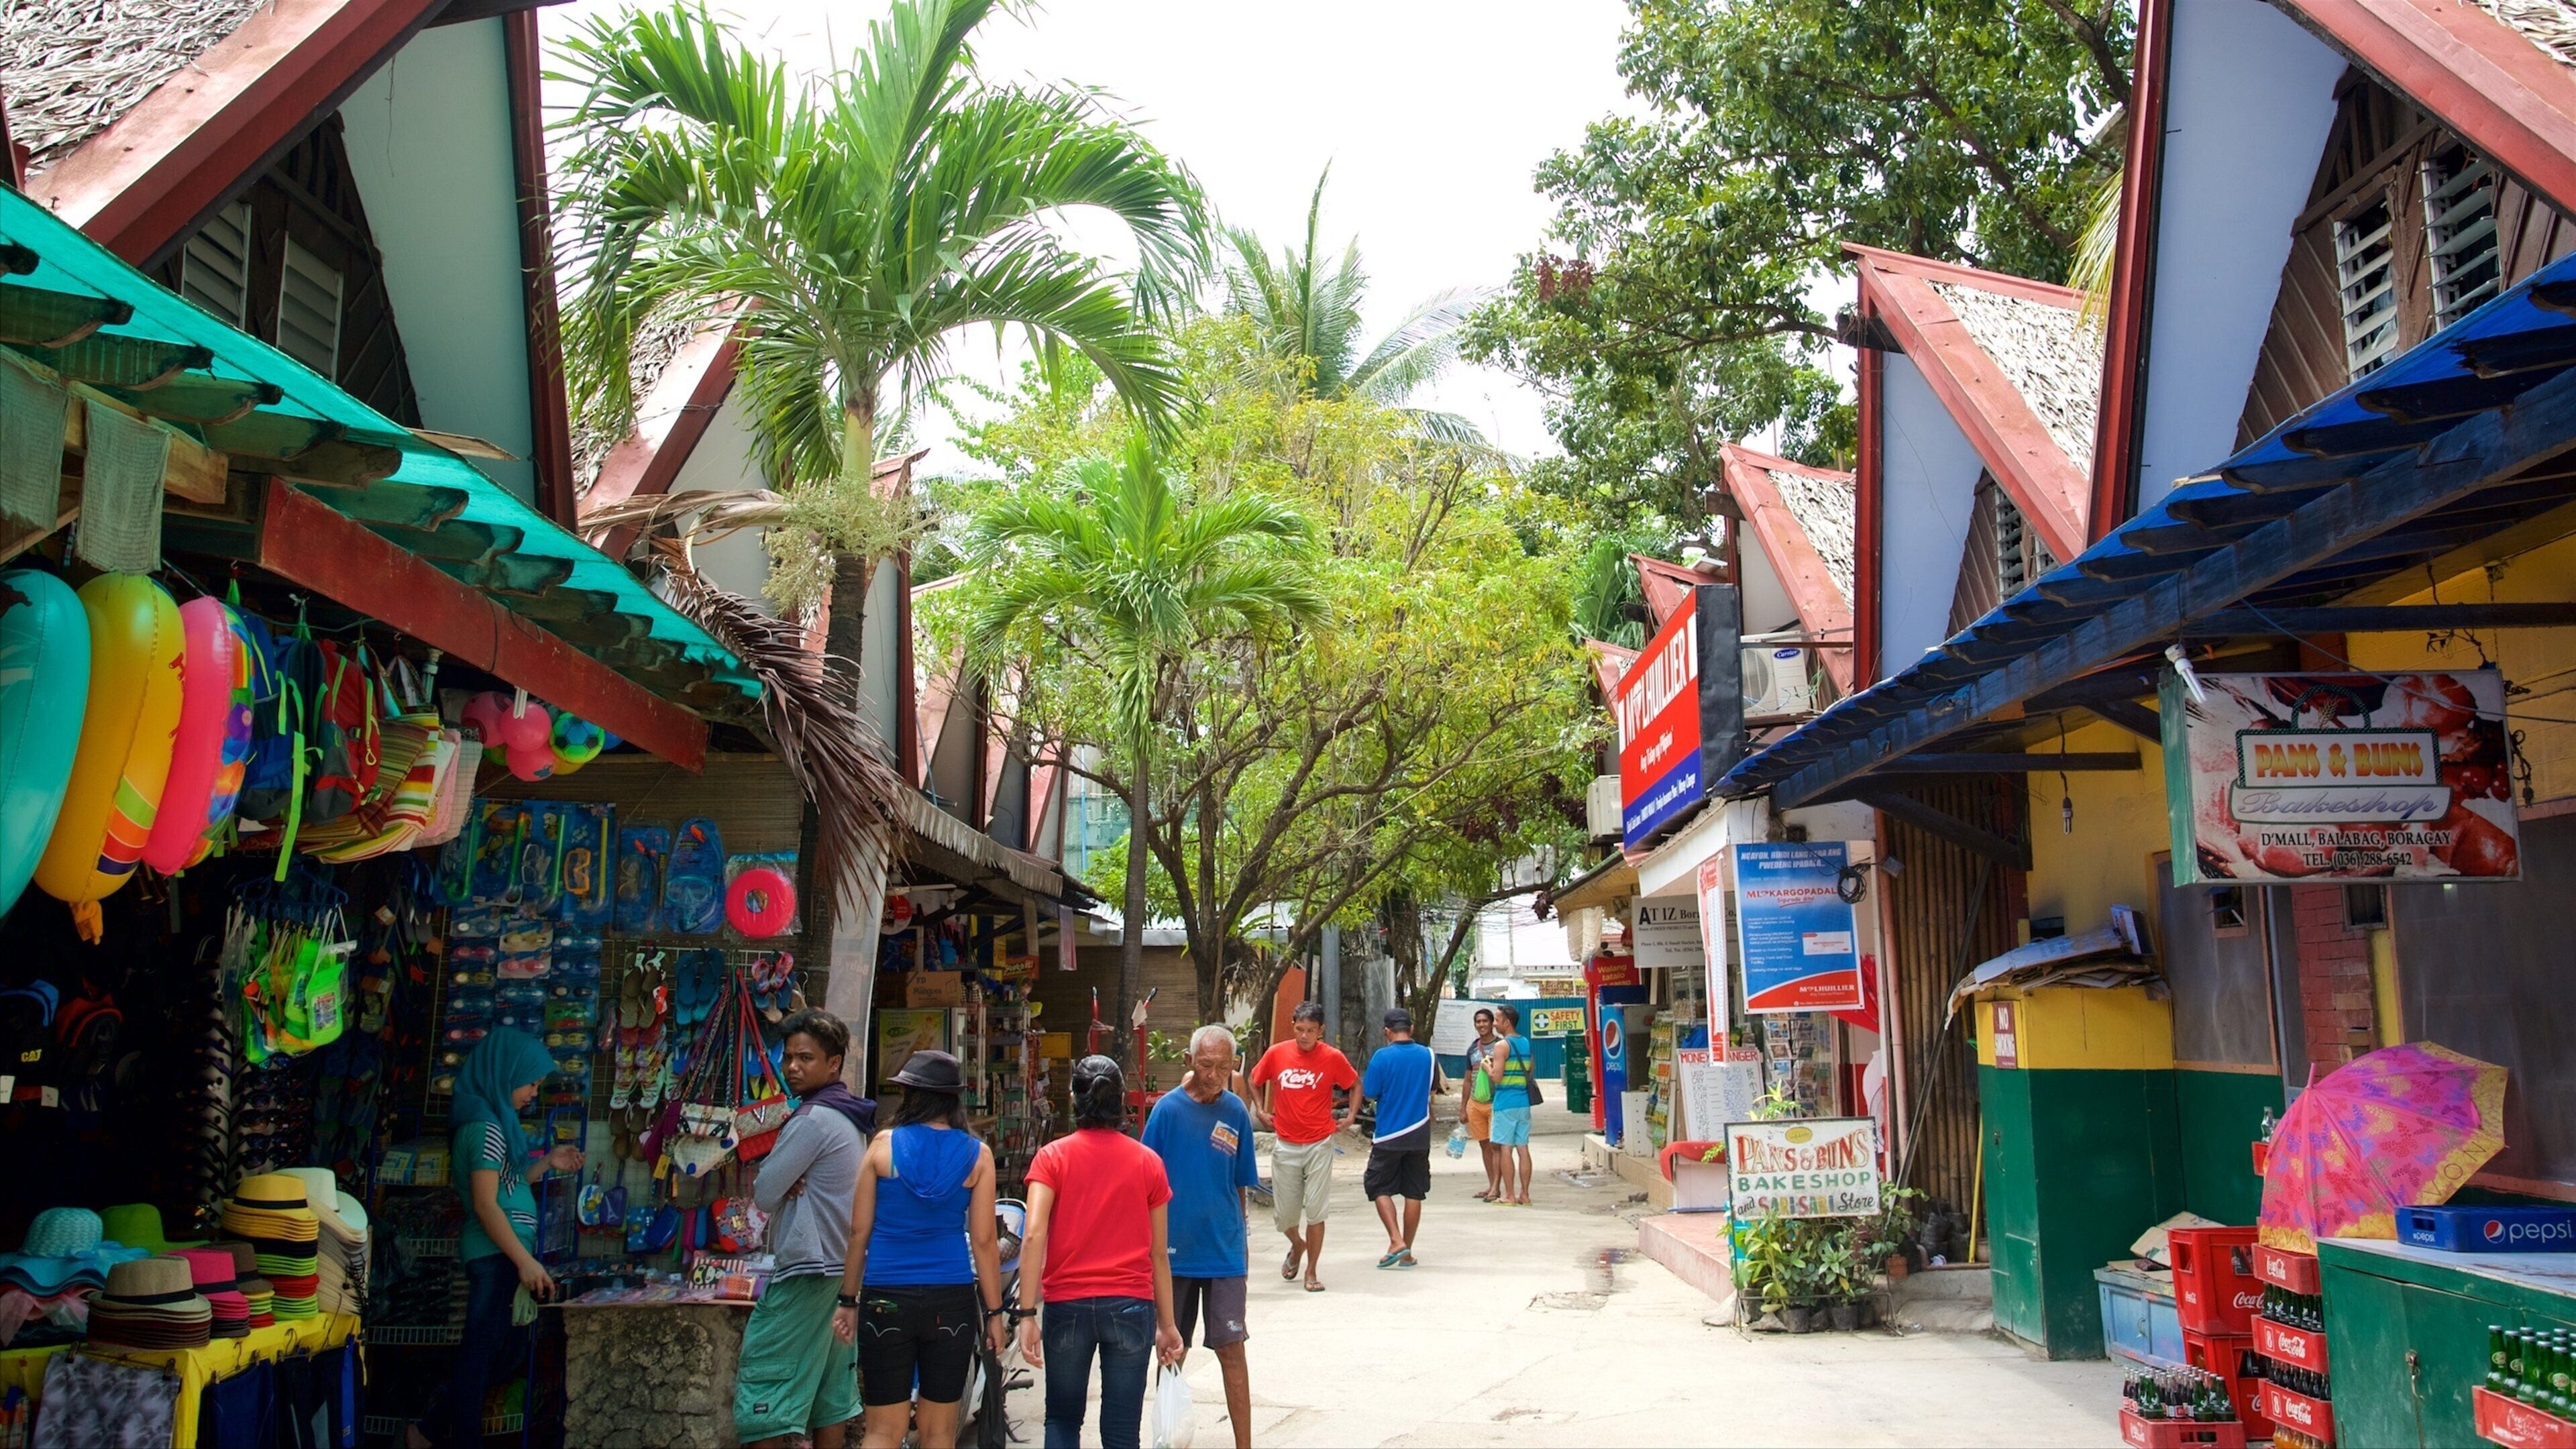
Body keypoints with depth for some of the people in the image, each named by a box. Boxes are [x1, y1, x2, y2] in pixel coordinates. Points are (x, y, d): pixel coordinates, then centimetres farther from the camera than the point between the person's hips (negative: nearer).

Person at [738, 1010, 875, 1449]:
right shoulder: (850, 1119, 14)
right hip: (843, 1267, 10)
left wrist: (771, 1181, 6)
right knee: (830, 1391, 11)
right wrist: (785, 1183, -3)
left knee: (762, 1396, -7)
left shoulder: (812, 1120, -16)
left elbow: (764, 1195, -14)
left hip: (804, 1270, -10)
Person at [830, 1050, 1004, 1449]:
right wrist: (994, 1312, 5)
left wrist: (848, 1301, 10)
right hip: (952, 1300, 1)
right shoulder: (977, 1155, -1)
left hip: (885, 1299, -1)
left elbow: (859, 1232, 1)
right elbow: (984, 1240, -2)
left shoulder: (884, 1145, -1)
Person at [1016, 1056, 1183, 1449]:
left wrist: (1027, 1314, -12)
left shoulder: (1053, 1157, -1)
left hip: (1068, 1304, 0)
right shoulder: (1148, 1163, 3)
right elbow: (1159, 1253, 6)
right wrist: (1167, 1324, 12)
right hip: (1131, 1306, 0)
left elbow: (1034, 1236, -12)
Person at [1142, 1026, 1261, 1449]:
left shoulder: (1236, 1111, 1)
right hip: (1175, 1253, -1)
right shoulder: (1169, 1108, -8)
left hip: (1224, 1252, 1)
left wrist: (1238, 1236, 11)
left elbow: (1241, 1185, 11)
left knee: (1231, 1349, 1)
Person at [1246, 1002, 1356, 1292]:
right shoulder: (1276, 1054, -4)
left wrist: (1351, 1116, 2)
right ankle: (1297, 1246, 40)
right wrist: (1260, 1110, 6)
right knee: (1283, 1214, 8)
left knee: (1315, 1212, -2)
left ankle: (1312, 1271, 12)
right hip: (1286, 1145, 2)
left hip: (1319, 1144, -2)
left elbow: (1355, 1084, 10)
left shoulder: (1333, 1058, -7)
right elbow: (1255, 1080, 15)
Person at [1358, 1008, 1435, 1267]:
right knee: (1414, 1193, 8)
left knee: (1380, 1188, 8)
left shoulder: (1382, 1057, -11)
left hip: (1388, 1135, -4)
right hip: (1420, 1136, 4)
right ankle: (1407, 1253, 13)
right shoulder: (1427, 1055, 1)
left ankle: (1396, 1241, -6)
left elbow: (1369, 1093, -7)